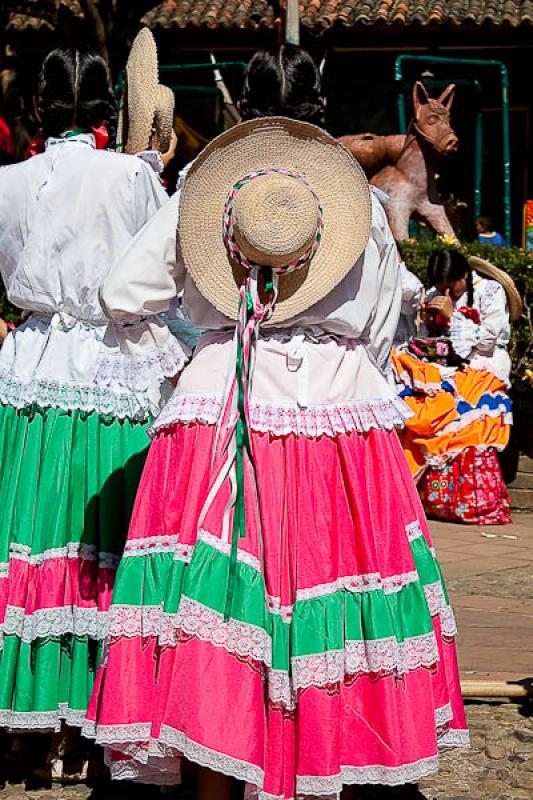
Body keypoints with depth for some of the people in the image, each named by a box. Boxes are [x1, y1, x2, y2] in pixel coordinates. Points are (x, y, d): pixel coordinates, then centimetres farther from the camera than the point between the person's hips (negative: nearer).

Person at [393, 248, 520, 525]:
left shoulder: (490, 291, -3)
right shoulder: (436, 294, 13)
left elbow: (486, 341, -10)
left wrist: (452, 315, -12)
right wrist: (430, 322, -1)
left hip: (482, 369, -5)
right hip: (450, 366, 5)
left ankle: (478, 504, -23)